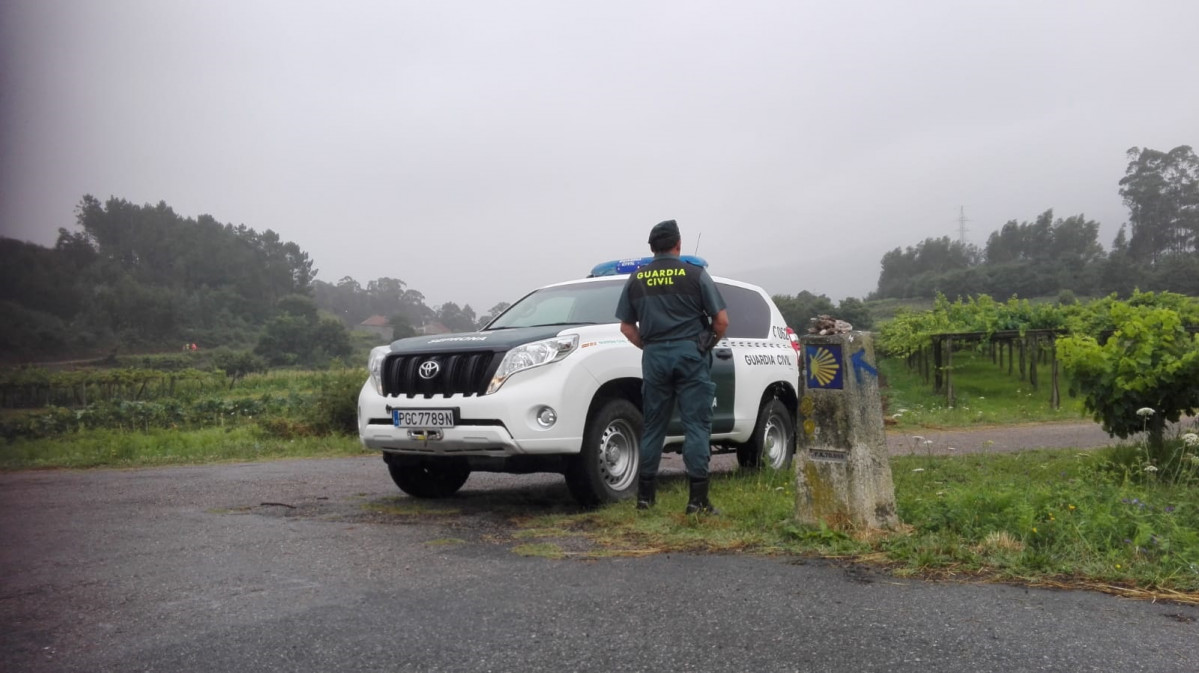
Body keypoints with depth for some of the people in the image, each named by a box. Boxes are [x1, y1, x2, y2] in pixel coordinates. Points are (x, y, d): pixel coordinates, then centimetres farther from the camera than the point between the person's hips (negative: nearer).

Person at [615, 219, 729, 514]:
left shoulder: (636, 280, 8)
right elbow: (721, 320, -3)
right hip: (690, 353, -3)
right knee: (696, 425, 0)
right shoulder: (695, 275, -1)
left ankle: (645, 495, 13)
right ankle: (697, 497, -2)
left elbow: (626, 326, 9)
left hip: (654, 356, 3)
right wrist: (708, 343, 12)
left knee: (653, 426, 11)